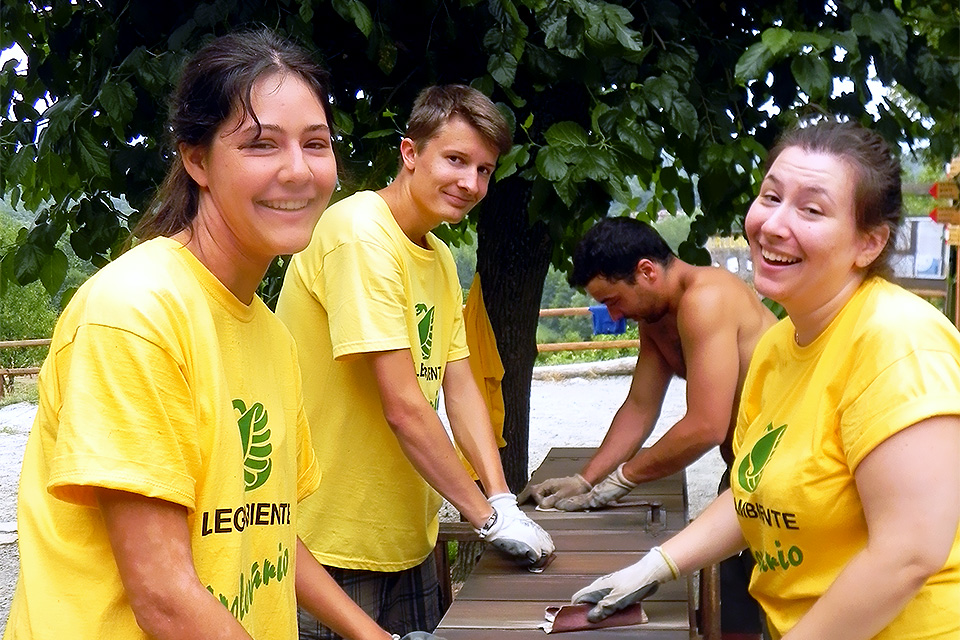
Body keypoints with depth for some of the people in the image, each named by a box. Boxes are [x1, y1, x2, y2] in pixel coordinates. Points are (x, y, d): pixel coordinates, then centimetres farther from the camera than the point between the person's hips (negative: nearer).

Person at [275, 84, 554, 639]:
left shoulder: (440, 259, 10)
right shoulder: (360, 234, -19)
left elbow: (460, 389, 6)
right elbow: (402, 406, -23)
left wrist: (503, 499, -7)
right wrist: (489, 516, -17)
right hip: (335, 545, -9)